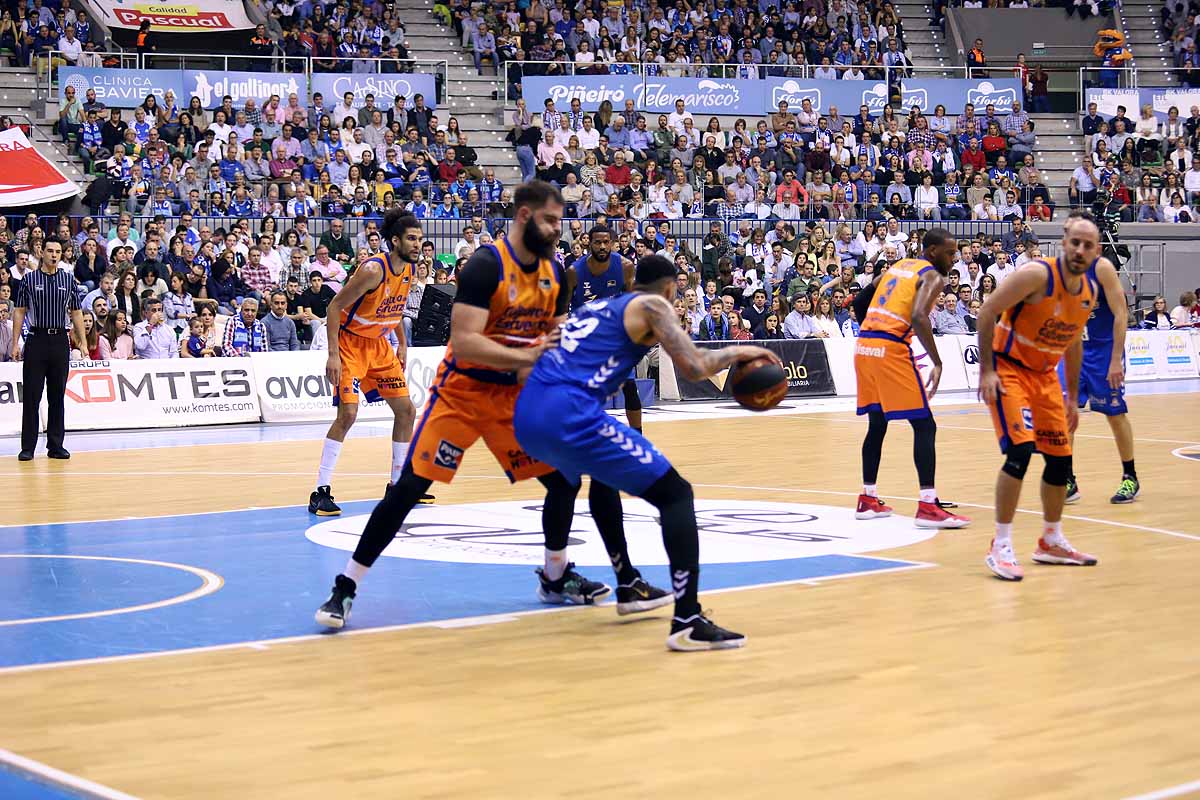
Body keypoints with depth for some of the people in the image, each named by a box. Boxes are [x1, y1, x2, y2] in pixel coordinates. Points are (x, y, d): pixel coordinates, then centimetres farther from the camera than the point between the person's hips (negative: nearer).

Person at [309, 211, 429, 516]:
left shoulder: (410, 269, 0)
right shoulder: (373, 269, -25)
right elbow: (335, 306, -22)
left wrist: (402, 343, 16)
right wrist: (333, 355, -26)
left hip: (379, 345, 8)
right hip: (351, 343, -8)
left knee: (406, 410, 8)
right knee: (348, 413, -19)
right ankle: (321, 491, -15)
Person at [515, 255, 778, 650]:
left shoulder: (597, 306, 29)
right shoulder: (651, 305, 8)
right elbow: (694, 367, -2)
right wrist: (737, 352, 15)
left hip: (527, 415, 8)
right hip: (568, 414, -8)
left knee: (607, 473, 38)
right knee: (675, 493, -3)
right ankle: (688, 621, -18)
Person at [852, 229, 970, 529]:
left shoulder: (897, 267, 22)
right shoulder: (933, 276, -2)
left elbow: (859, 302, 25)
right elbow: (918, 317, -20)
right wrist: (937, 363, -20)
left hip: (864, 346, 8)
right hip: (892, 351, -8)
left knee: (877, 424, 20)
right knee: (924, 426, -4)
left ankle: (868, 500, 24)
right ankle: (928, 507, -11)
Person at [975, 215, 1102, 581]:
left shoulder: (1089, 292, 1)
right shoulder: (1038, 275, -22)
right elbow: (987, 311, -19)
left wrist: (1072, 398, 18)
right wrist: (986, 370, -21)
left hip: (1045, 374, 7)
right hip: (1008, 368, -7)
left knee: (1061, 458, 10)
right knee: (1021, 450, -21)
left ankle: (1051, 541, 29)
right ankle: (1001, 547, -12)